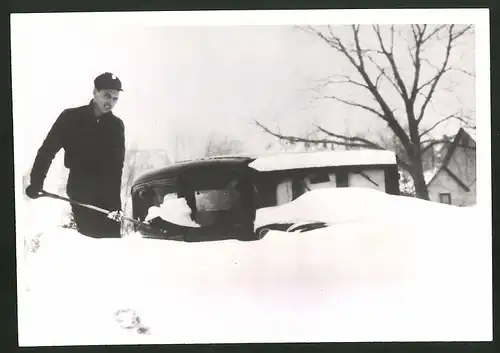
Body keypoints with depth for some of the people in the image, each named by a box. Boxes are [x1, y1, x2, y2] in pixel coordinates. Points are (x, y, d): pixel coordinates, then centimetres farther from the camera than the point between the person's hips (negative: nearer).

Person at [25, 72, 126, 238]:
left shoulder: (117, 125, 0)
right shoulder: (70, 117, -3)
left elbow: (116, 166, -6)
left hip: (107, 193, 1)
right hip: (79, 191, -1)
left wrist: (115, 202, -16)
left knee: (112, 237, 0)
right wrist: (36, 182, -10)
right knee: (89, 236, 1)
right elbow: (47, 150, 1)